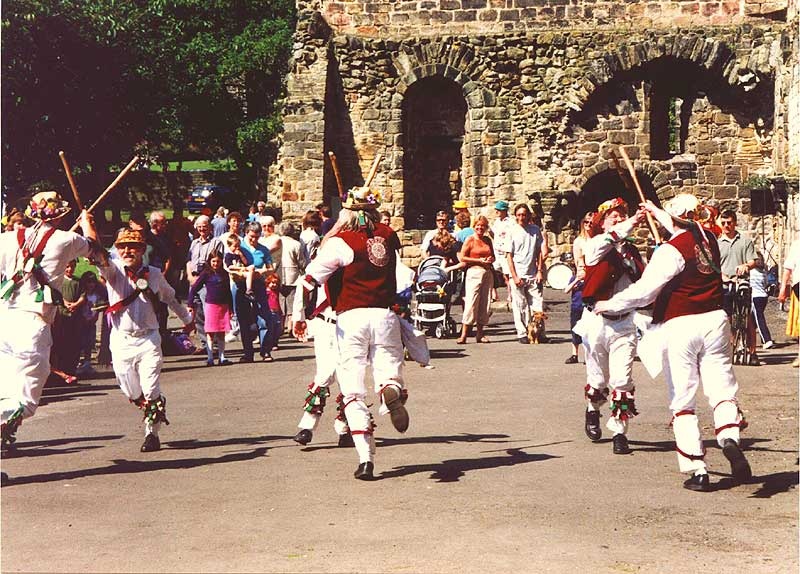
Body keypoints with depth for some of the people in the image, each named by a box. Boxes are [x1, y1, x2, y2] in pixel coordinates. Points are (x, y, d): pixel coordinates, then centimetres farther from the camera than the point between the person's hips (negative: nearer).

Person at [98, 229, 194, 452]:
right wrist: (99, 257, -51)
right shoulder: (114, 270, -1)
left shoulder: (154, 274, 5)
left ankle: (152, 434, 4)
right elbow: (103, 264, -27)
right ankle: (157, 415, 31)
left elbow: (170, 298, 22)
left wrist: (187, 320, 34)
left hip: (148, 339, 0)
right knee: (133, 393, 5)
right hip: (121, 340, 0)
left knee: (151, 391, -9)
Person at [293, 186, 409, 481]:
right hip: (385, 315, 2)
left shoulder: (341, 242, -2)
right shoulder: (388, 237, 9)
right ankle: (392, 391, -31)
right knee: (389, 372, 9)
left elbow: (310, 279, -8)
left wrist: (300, 316, 0)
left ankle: (366, 458, -7)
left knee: (353, 392, 2)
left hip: (351, 318, -2)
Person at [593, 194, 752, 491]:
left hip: (679, 327, -5)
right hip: (714, 321, 5)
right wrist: (657, 212, 44)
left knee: (683, 401, 3)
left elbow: (644, 290, -14)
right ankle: (729, 437, -25)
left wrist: (608, 305, -1)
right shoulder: (709, 238, 6)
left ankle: (698, 471, 0)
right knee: (722, 389, 5)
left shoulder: (670, 251, -14)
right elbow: (685, 232, 30)